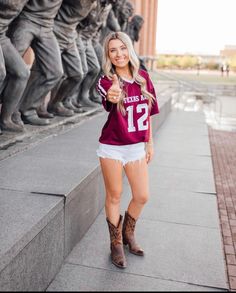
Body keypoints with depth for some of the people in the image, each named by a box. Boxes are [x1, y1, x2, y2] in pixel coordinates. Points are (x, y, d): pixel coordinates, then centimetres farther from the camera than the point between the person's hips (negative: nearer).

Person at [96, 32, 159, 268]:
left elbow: (148, 112, 9)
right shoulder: (106, 81, -12)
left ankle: (128, 234, 37)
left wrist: (150, 143, 10)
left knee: (142, 196, 9)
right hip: (112, 148, -4)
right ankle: (116, 244, 29)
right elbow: (109, 102, -37)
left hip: (137, 147, 4)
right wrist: (112, 96, -61)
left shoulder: (143, 77, 1)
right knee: (114, 196, 9)